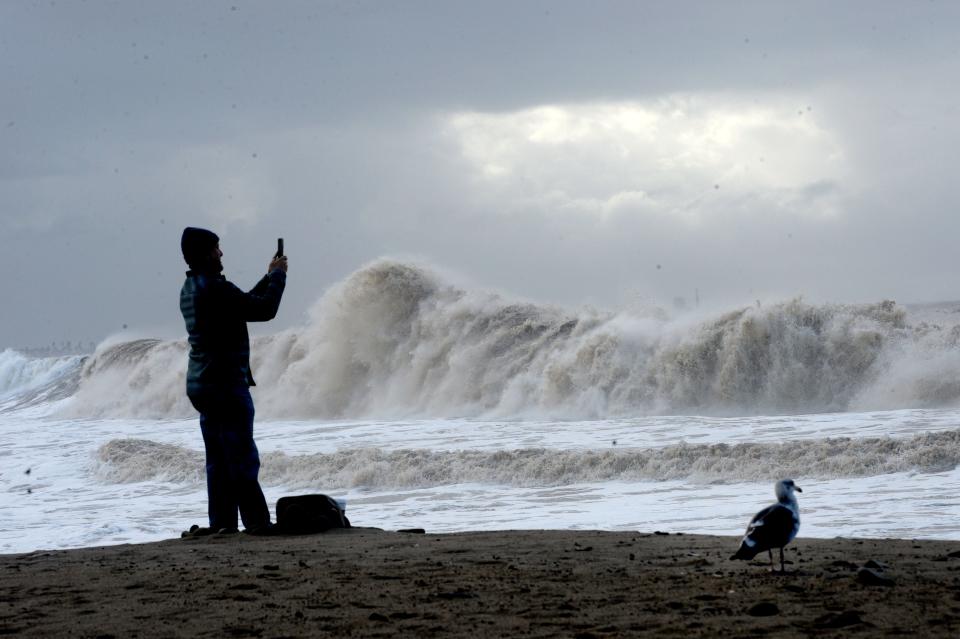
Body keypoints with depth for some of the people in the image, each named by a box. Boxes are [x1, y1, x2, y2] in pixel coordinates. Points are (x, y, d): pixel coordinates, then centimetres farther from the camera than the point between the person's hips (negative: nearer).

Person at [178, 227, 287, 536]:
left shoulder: (190, 290, 13)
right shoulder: (214, 288, -18)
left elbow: (244, 304, 23)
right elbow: (264, 310, -17)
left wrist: (269, 277, 21)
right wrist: (277, 276, -3)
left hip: (201, 384, 10)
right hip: (226, 384, -10)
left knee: (218, 458, 11)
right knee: (243, 456, -7)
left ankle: (221, 521, 11)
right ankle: (257, 522, -7)